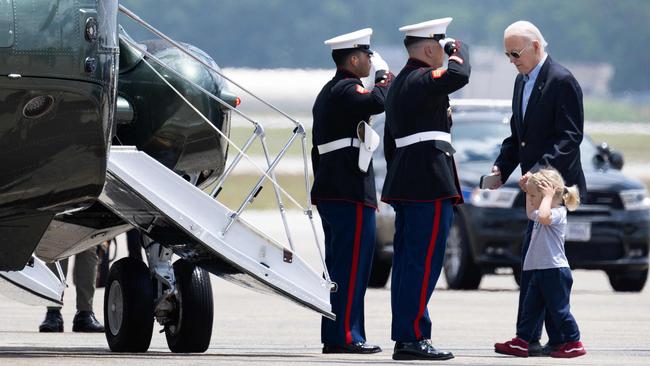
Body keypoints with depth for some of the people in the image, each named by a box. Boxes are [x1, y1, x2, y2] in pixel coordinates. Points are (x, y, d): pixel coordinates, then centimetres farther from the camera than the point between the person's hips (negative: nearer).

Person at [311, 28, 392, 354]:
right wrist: (384, 77, -10)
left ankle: (333, 335, 14)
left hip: (329, 191, 10)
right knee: (352, 262, -9)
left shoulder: (327, 93, 22)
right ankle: (345, 336, -10)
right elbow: (377, 102, -31)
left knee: (338, 264, 12)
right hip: (352, 192, -10)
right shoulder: (347, 89, -10)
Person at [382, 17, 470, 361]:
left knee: (406, 261, 10)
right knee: (424, 262, -9)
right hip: (430, 183, -10)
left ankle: (405, 337, 13)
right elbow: (459, 75, -31)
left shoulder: (398, 83, 19)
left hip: (405, 185, 10)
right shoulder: (422, 80, -12)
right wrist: (459, 49, -10)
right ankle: (412, 337, -10)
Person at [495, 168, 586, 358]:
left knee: (558, 309, -4)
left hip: (555, 270, -10)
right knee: (530, 307, 11)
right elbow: (531, 214, 37)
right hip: (539, 271, 10)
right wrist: (528, 191, 28)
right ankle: (521, 342, 15)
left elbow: (543, 217, -38)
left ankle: (574, 343, 5)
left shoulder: (557, 213, -15)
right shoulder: (543, 213, 15)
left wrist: (548, 196, -25)